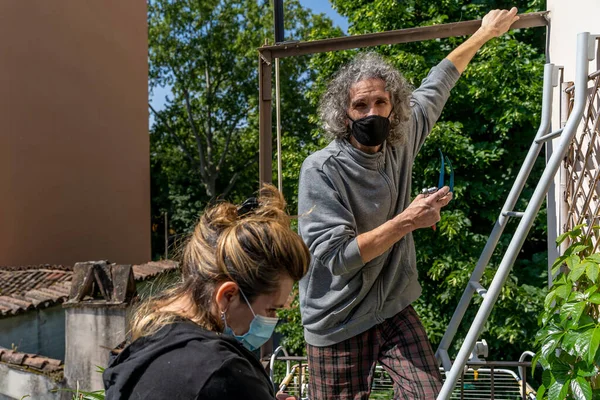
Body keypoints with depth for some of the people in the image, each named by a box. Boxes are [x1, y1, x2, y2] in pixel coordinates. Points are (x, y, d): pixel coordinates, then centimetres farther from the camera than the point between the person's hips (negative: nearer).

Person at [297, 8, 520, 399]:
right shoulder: (322, 168, -19)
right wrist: (407, 220, -23)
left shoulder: (399, 142, -2)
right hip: (339, 326, -4)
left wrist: (485, 33, 26)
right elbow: (336, 256, -23)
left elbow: (434, 87, 15)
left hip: (395, 310, 5)